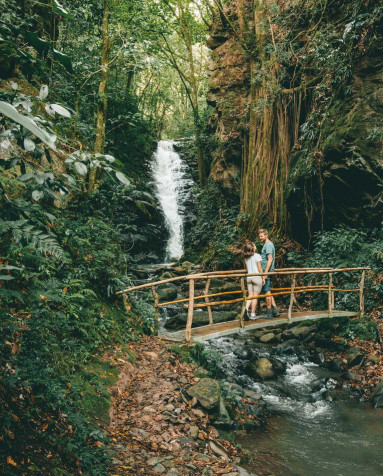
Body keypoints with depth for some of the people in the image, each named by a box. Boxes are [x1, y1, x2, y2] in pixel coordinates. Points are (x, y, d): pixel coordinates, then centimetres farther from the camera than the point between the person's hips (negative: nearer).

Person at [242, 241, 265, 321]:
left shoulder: (246, 257, 8)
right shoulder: (257, 256, -9)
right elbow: (259, 268, -8)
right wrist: (263, 278, -1)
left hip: (249, 277, 5)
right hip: (257, 277, -5)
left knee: (250, 295, 11)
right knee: (255, 296, 2)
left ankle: (246, 308, -13)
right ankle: (253, 314, 4)